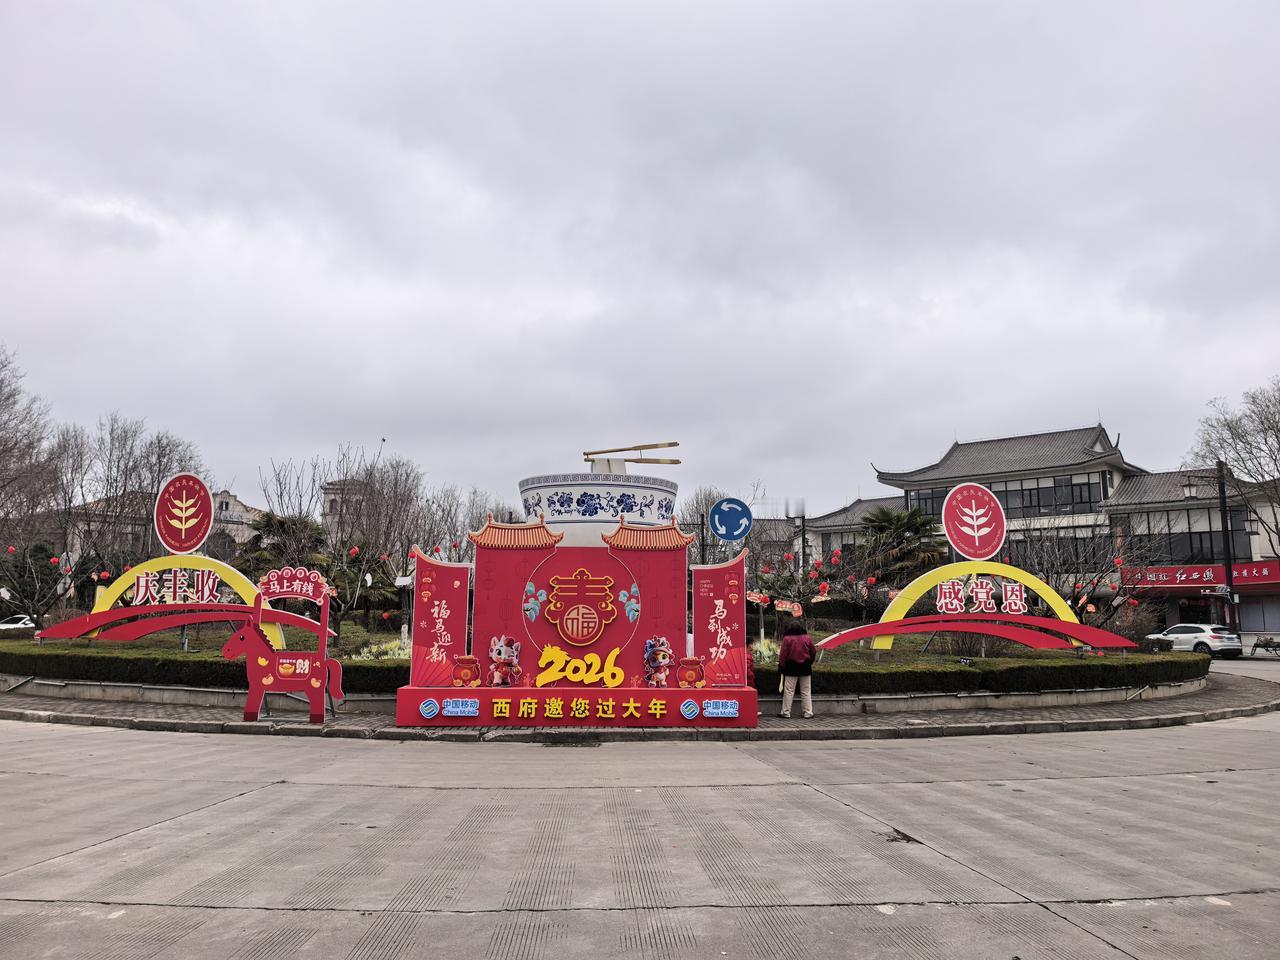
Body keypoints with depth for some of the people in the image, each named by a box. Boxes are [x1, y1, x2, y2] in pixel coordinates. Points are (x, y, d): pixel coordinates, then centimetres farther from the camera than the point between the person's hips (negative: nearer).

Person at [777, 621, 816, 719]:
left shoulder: (787, 639, -8)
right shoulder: (807, 638, 2)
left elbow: (783, 654, -10)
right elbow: (813, 652, 8)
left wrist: (781, 666, -3)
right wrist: (809, 662, 22)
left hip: (791, 667, -3)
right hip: (805, 667, 3)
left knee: (789, 691, 2)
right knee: (806, 691, 9)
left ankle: (786, 712, 4)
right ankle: (808, 713, 9)